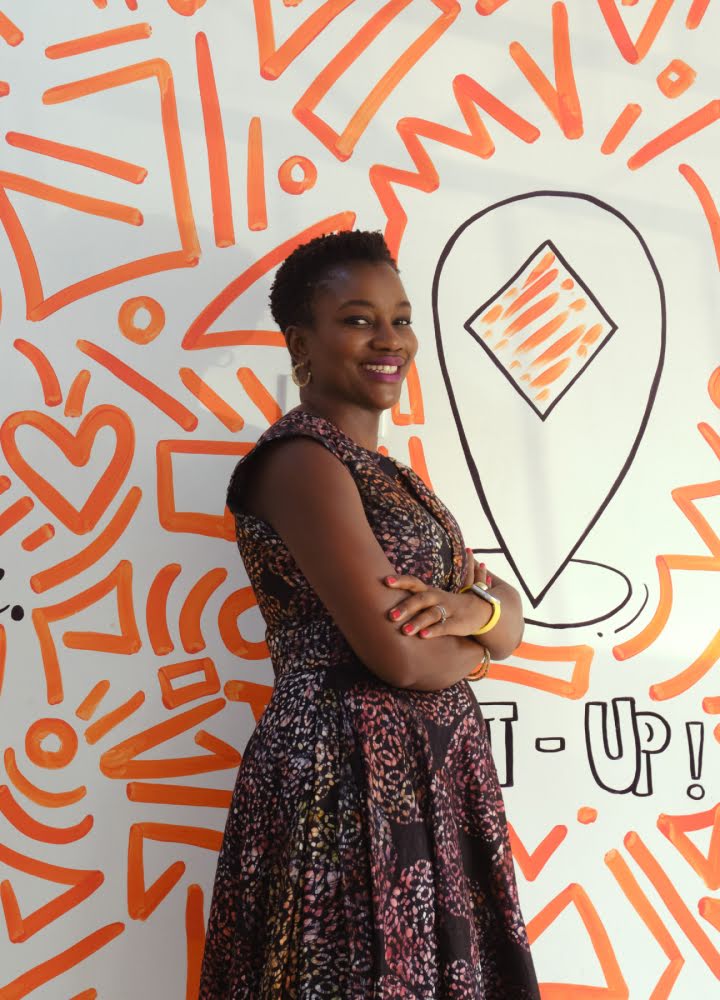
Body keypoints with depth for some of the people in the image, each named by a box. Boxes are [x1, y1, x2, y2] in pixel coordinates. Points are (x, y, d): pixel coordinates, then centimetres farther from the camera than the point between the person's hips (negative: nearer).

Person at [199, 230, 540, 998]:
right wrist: (473, 643, 0)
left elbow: (511, 621, 10)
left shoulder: (388, 474, 15)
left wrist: (473, 608, -13)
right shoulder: (301, 459, -13)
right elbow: (397, 655, -21)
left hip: (436, 781, 9)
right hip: (351, 781, -9)